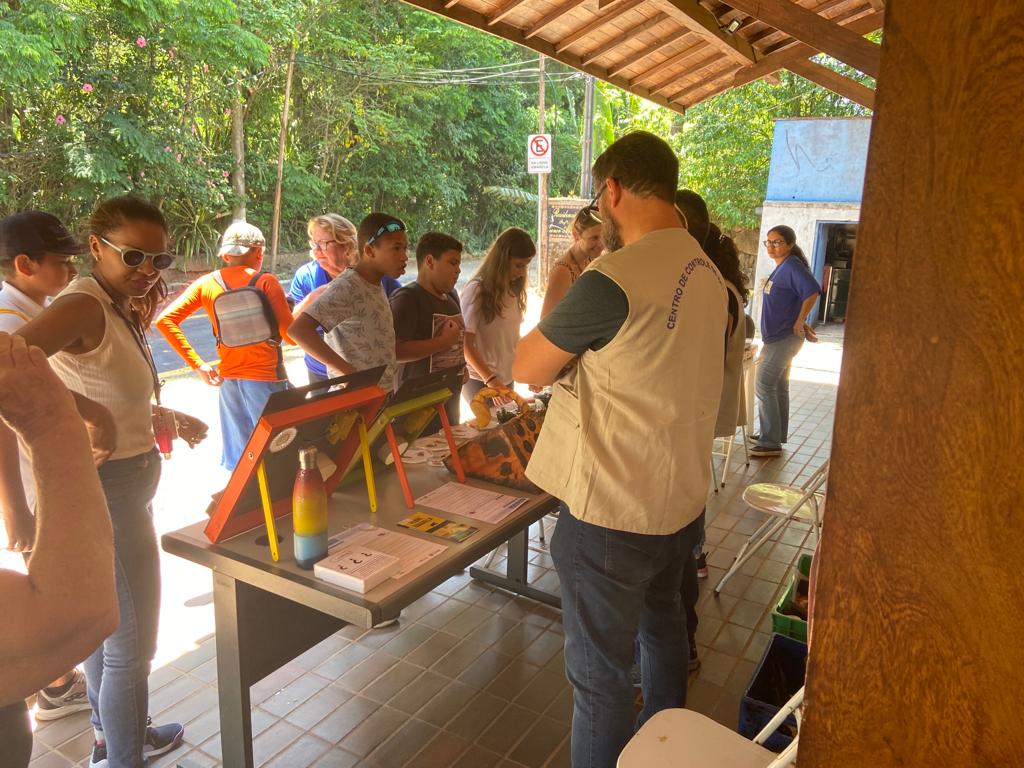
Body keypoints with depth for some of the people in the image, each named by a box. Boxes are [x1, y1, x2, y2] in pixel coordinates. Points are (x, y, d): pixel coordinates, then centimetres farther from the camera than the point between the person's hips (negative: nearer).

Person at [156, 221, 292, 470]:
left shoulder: (206, 283, 4)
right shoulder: (266, 282, -9)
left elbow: (165, 320, -1)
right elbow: (290, 334, -13)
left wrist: (197, 365, 0)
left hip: (228, 379, 5)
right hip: (266, 377, -5)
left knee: (238, 460, 17)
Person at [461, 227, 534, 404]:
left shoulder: (514, 290, 7)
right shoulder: (476, 290, -14)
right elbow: (466, 344, -18)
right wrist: (490, 380, -27)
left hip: (507, 378, 6)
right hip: (480, 380, -6)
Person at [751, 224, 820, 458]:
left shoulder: (792, 266, -16)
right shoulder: (782, 268, 13)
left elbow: (812, 291, -29)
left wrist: (799, 323, -22)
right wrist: (800, 323, 6)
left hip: (783, 338, -10)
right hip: (779, 337, 10)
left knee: (764, 386, -8)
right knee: (778, 387, 15)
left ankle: (770, 443, -3)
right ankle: (777, 436, 24)